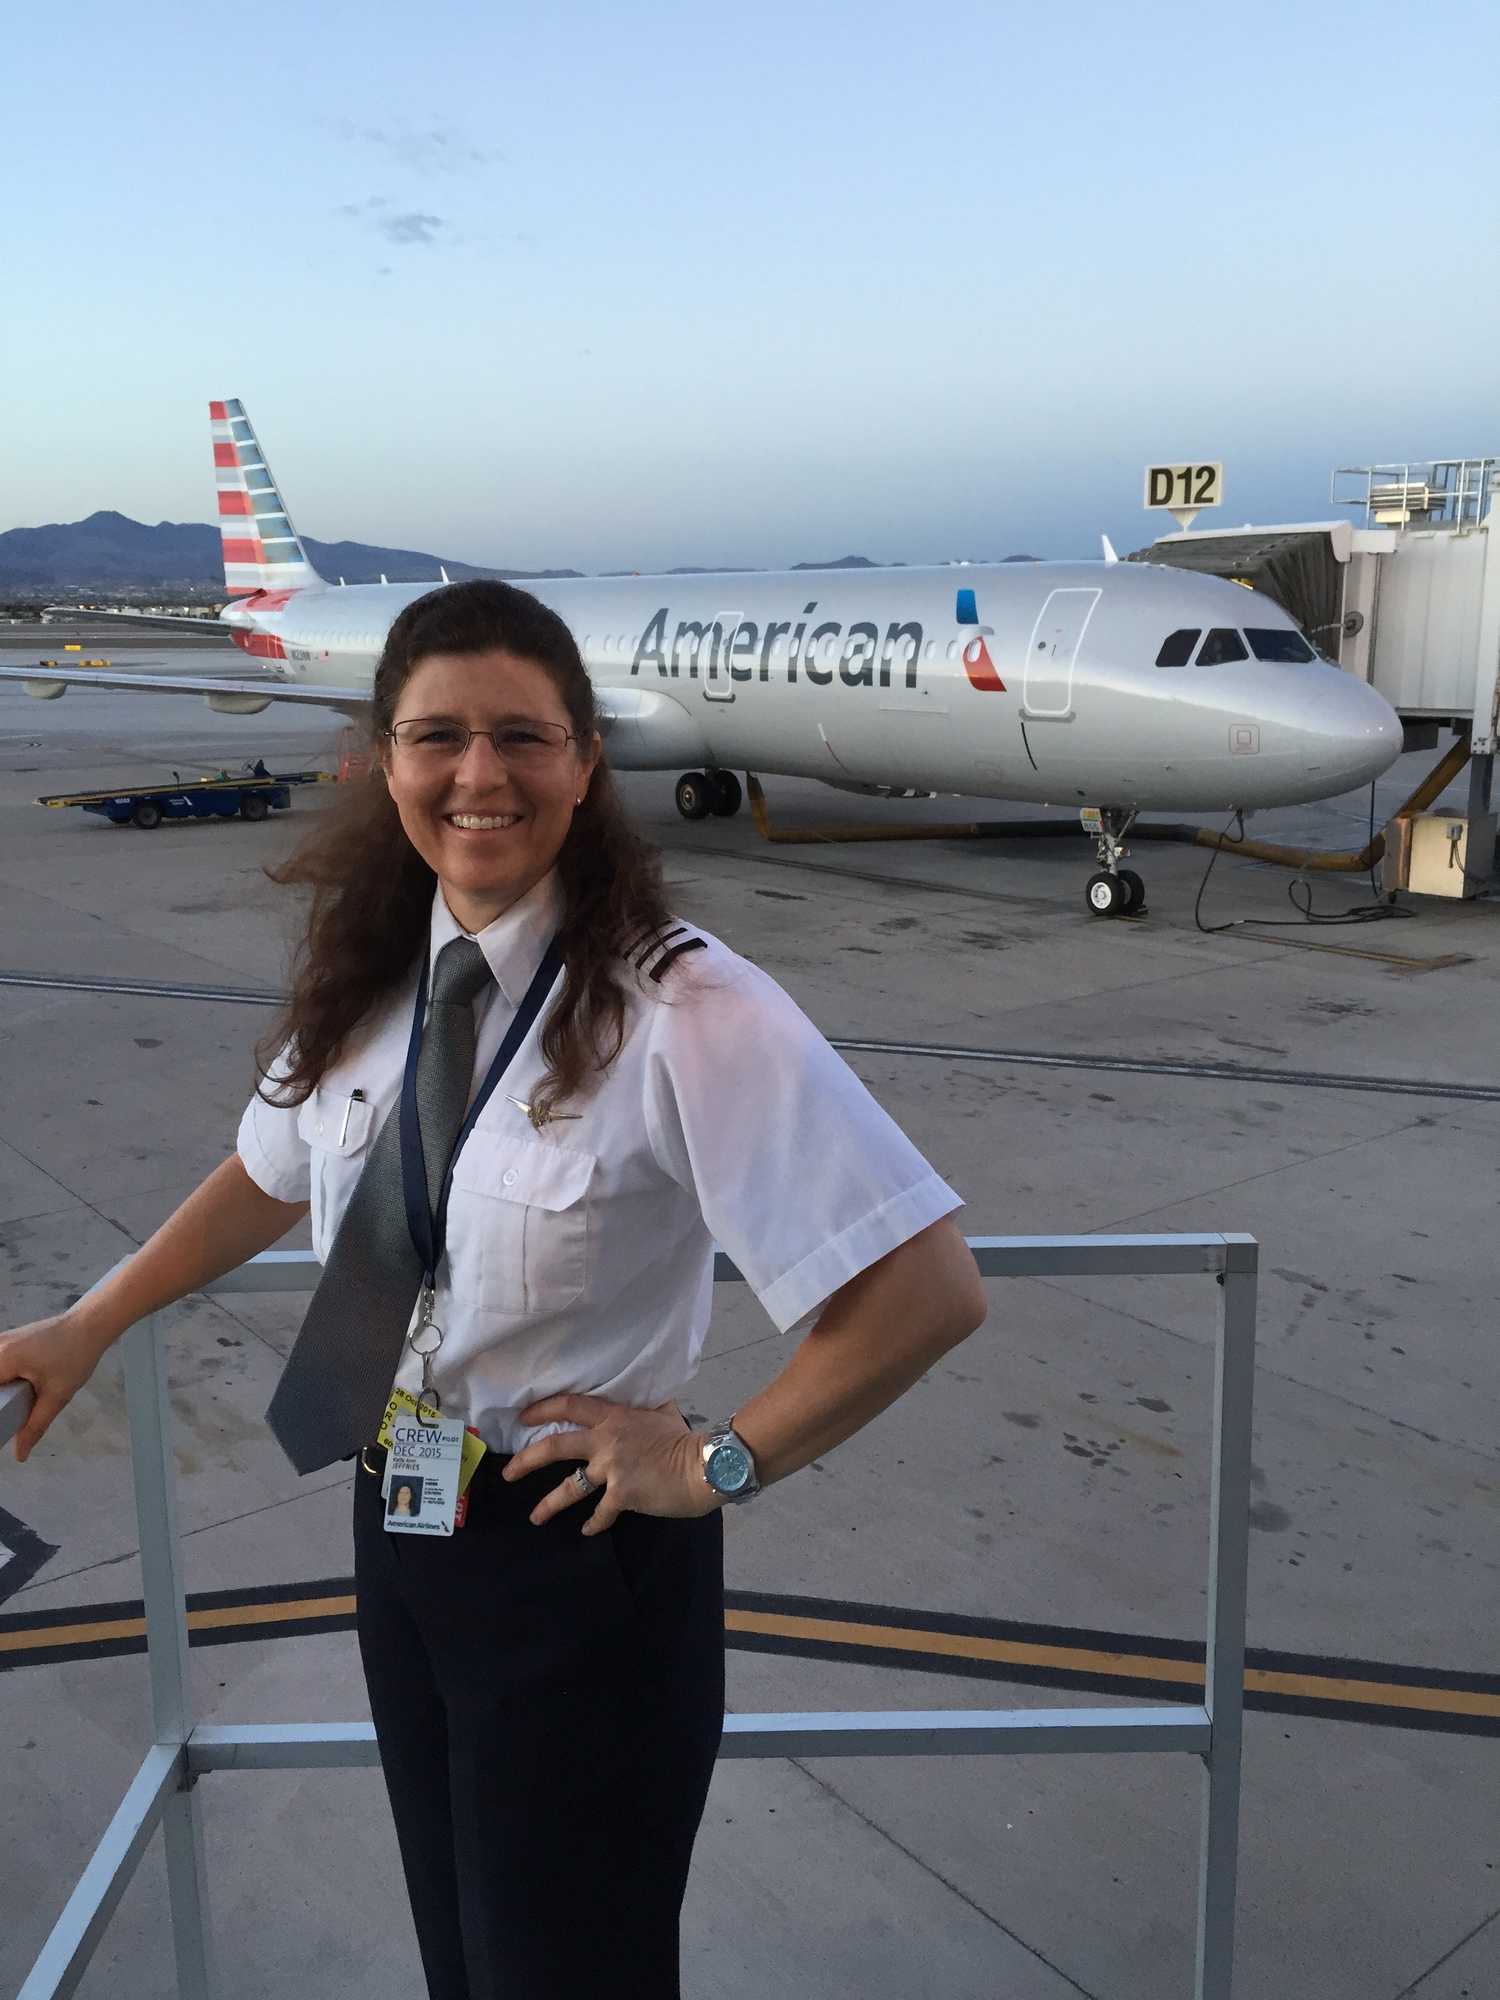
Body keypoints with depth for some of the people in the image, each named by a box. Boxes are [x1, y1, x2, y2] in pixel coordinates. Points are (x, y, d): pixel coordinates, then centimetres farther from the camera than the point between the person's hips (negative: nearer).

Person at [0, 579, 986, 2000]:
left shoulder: (685, 1011, -24)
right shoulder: (369, 979, -3)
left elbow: (930, 1291, -25)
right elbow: (274, 1172, 16)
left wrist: (716, 1464, -17)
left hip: (577, 1551, -6)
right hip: (394, 1525, 6)